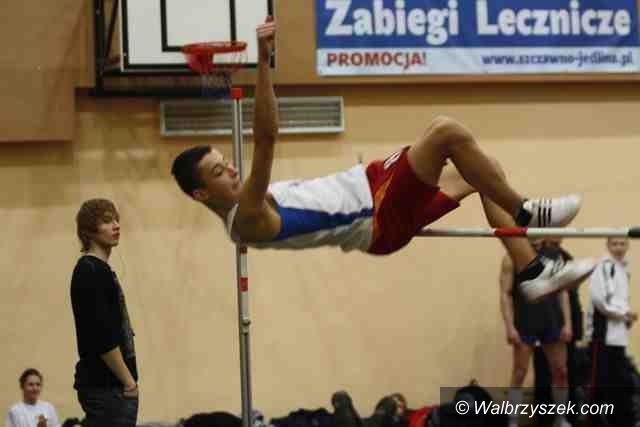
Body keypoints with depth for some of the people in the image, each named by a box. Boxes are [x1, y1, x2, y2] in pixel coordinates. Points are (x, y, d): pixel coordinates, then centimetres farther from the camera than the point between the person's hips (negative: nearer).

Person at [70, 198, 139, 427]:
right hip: (106, 385, -10)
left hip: (108, 384, 10)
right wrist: (129, 381, -15)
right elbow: (102, 338, -18)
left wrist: (127, 380, 17)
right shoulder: (90, 271, -11)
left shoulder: (100, 270, 19)